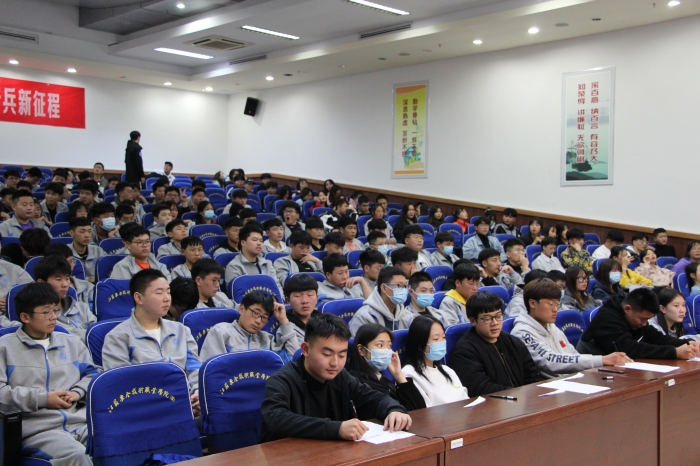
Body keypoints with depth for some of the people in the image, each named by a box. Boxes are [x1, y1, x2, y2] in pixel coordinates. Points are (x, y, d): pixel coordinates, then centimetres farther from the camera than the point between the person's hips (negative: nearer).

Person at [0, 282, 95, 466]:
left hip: (81, 421, 4)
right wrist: (42, 399, -5)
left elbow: (92, 374, 27)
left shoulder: (72, 343, 24)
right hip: (38, 427, -4)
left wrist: (78, 392, 5)